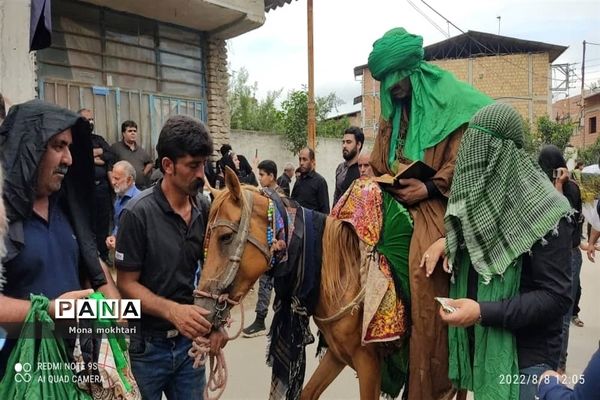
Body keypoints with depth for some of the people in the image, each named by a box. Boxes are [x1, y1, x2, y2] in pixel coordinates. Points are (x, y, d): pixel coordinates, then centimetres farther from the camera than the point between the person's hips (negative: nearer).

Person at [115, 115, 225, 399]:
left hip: (191, 339, 4)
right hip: (147, 345, -4)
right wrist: (172, 310, -28)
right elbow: (127, 283, -14)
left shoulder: (204, 211, -1)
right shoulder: (138, 213, -17)